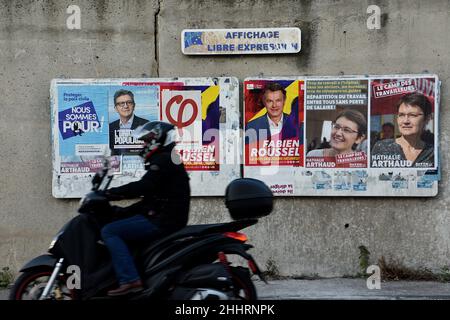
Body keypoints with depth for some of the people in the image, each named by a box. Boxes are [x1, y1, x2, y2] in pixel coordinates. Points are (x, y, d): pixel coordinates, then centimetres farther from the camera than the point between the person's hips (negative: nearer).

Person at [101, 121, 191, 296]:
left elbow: (142, 187, -22)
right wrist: (123, 211, 18)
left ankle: (129, 280, -25)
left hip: (163, 220, -11)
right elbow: (150, 198, 23)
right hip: (164, 218, 11)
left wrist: (110, 194, -15)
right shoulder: (163, 160, 23)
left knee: (109, 231, -14)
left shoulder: (164, 159, -9)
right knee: (117, 228, 20)